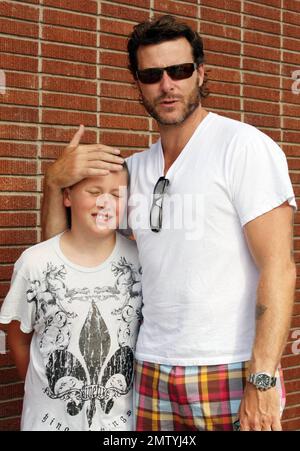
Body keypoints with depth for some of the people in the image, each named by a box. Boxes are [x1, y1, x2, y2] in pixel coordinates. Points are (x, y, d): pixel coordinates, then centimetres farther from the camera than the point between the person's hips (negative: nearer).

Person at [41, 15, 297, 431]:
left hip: (232, 374, -5)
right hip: (152, 373, 5)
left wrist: (263, 380, -21)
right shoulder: (135, 169, 10)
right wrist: (56, 182, -2)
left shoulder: (244, 146, -7)